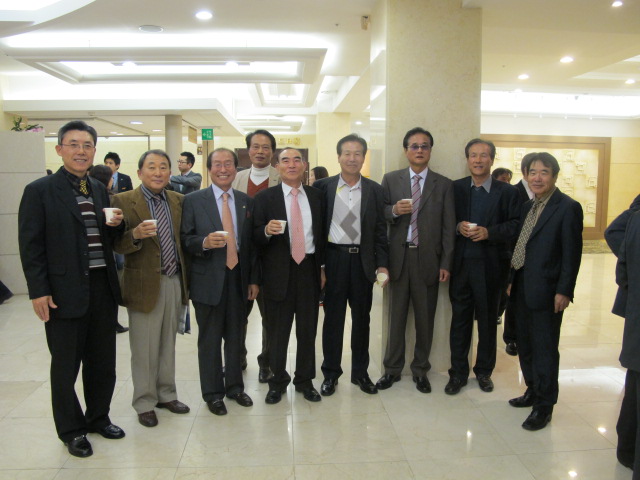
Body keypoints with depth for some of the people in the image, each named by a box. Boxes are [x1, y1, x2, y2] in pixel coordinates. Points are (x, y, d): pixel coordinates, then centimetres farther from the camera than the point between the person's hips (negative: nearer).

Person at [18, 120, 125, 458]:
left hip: (102, 289, 5)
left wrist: (115, 224, -4)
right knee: (65, 366, 10)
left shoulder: (99, 190, 11)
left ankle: (98, 418, 35)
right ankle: (71, 430, 28)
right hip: (64, 293, -5)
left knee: (103, 361, 15)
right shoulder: (39, 190, -6)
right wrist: (38, 291, -13)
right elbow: (31, 245, -8)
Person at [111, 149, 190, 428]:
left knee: (168, 344, 17)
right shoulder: (124, 201, -7)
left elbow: (183, 239, 9)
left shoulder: (178, 200, 7)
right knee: (144, 348, 7)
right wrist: (136, 234, -31)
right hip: (144, 285, -4)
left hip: (174, 283, 4)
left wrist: (187, 281, 2)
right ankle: (144, 403, 24)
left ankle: (166, 394, 33)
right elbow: (118, 246, -12)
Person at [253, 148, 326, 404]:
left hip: (309, 269, 2)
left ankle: (305, 380, 28)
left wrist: (323, 267, 7)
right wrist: (267, 231, -24)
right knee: (277, 330, 8)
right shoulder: (264, 198, 0)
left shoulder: (316, 196, 8)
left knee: (308, 329, 10)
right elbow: (255, 237, -3)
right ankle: (278, 381, 27)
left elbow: (322, 232, 10)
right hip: (279, 272, -2)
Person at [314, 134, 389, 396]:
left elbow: (380, 230, 4)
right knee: (333, 317, 8)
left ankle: (360, 372, 27)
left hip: (363, 260, 2)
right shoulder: (323, 186, 1)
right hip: (333, 259, -1)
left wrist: (382, 264, -2)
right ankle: (330, 373, 23)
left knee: (362, 318, 11)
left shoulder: (375, 190, 4)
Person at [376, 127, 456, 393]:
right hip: (398, 256, 0)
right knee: (396, 315, 8)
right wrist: (394, 210, -16)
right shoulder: (390, 179, 6)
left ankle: (420, 369, 26)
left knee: (425, 317, 9)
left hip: (428, 258, 0)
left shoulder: (444, 184, 5)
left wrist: (446, 263, -3)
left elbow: (448, 226, 2)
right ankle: (392, 368, 23)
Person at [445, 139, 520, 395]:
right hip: (460, 264, 1)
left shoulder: (507, 191, 2)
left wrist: (489, 232, -18)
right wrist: (458, 227, -14)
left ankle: (484, 371, 28)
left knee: (488, 319, 12)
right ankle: (458, 372, 20)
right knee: (460, 318, 7)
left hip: (491, 265, -1)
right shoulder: (455, 188, 6)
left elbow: (515, 225, -4)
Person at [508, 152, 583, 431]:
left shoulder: (568, 208, -11)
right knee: (525, 345, 17)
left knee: (545, 348, 2)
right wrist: (512, 280, 12)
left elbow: (572, 253, -14)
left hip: (547, 291, -8)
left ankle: (544, 407, 15)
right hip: (524, 289, 8)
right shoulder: (528, 207, 12)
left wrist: (564, 291, -16)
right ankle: (533, 392, 34)